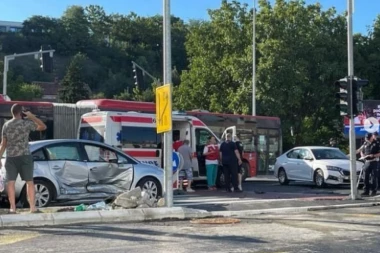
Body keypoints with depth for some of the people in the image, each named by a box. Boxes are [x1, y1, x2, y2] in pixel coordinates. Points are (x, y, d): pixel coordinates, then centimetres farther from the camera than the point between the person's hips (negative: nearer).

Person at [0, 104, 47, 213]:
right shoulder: (27, 123, -4)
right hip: (25, 156, -2)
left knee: (11, 182, 1)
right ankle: (32, 207, 5)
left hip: (10, 157, 2)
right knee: (29, 181, 5)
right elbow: (43, 126, 5)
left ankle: (12, 207, -3)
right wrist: (32, 117, 7)